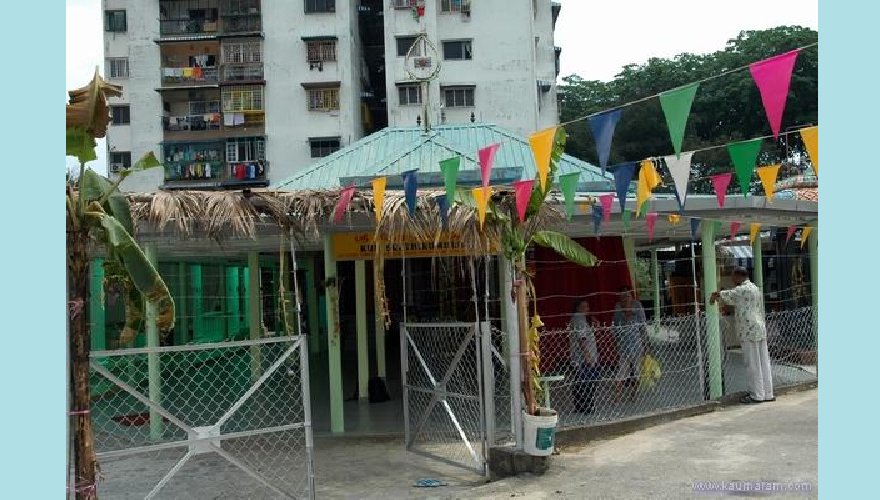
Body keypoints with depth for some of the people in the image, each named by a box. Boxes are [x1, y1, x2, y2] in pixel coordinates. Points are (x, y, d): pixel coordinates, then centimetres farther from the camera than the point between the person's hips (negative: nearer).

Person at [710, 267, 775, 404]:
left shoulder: (742, 289, -11)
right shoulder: (756, 288, 18)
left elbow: (723, 295, -10)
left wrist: (713, 296, 10)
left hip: (749, 331, -9)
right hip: (761, 330, 9)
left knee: (753, 364, -3)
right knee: (763, 363, 10)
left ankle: (757, 395, 1)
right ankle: (767, 393, 14)